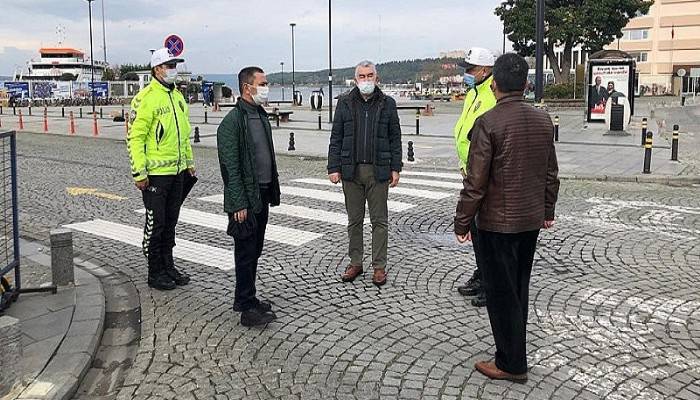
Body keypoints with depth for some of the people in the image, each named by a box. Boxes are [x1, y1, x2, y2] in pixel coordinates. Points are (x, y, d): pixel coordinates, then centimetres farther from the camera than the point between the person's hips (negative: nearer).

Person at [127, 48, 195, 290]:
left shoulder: (178, 97, 13)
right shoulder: (146, 98, -13)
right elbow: (134, 137, -15)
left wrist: (189, 161, 19)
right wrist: (139, 172, -19)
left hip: (177, 172, 8)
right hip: (155, 173, -8)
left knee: (170, 222, 15)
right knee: (155, 224, 1)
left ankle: (169, 267, 26)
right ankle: (155, 273, 13)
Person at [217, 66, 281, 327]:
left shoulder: (262, 116, 13)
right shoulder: (233, 121, -14)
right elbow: (230, 166, -18)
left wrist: (273, 192, 16)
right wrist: (239, 204, -20)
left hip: (262, 197, 8)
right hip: (245, 200, -8)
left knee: (254, 252, 15)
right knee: (246, 253, -1)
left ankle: (245, 299, 27)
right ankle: (247, 309, 6)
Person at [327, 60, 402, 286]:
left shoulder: (387, 104, 4)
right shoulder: (345, 103, 5)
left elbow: (395, 138, 5)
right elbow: (336, 138, 5)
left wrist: (395, 168, -1)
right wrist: (334, 168, -2)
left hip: (378, 170, -1)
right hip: (351, 170, 1)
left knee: (379, 220, 4)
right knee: (354, 220, 10)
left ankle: (379, 266, 13)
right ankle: (355, 263, 22)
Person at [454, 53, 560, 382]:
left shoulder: (488, 123, -17)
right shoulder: (543, 120, 3)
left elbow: (476, 181, -17)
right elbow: (551, 172, 10)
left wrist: (462, 222, -8)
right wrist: (548, 210, 22)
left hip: (497, 222, -7)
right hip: (531, 219, 7)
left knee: (501, 293, 5)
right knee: (519, 288, 19)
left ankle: (511, 364, 16)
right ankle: (513, 351, 33)